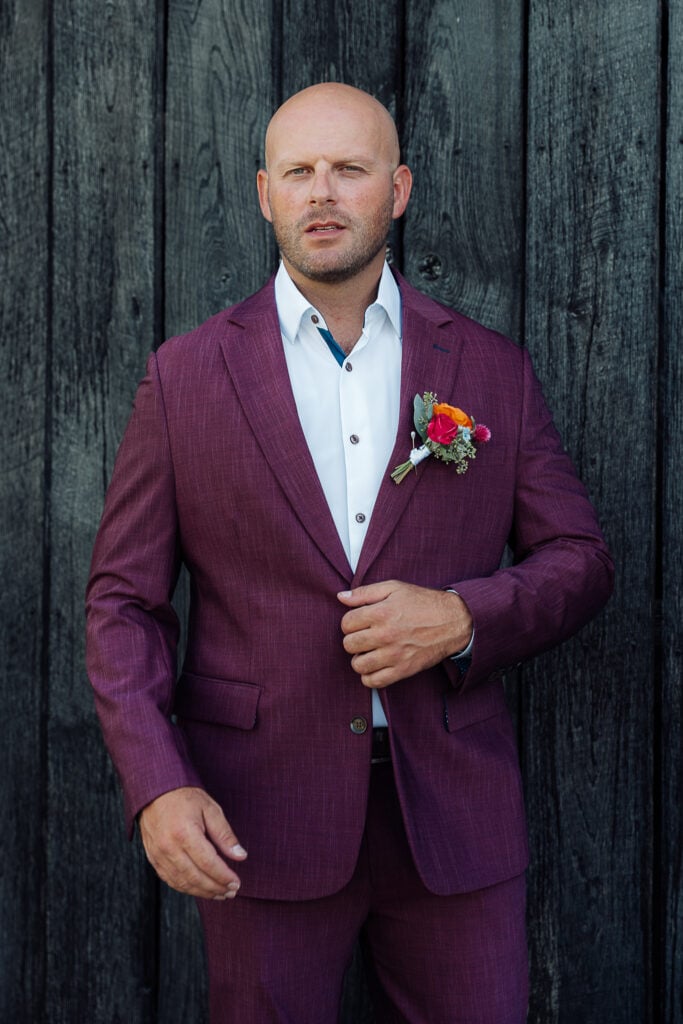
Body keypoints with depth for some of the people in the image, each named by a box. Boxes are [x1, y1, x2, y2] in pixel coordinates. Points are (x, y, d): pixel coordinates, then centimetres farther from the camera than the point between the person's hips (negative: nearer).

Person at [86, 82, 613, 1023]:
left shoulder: (492, 370, 5)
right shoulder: (185, 375, 2)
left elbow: (580, 561, 7)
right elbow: (125, 598, 2)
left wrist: (465, 617, -13)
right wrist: (158, 785, -11)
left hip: (453, 809, 1)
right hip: (259, 815, -1)